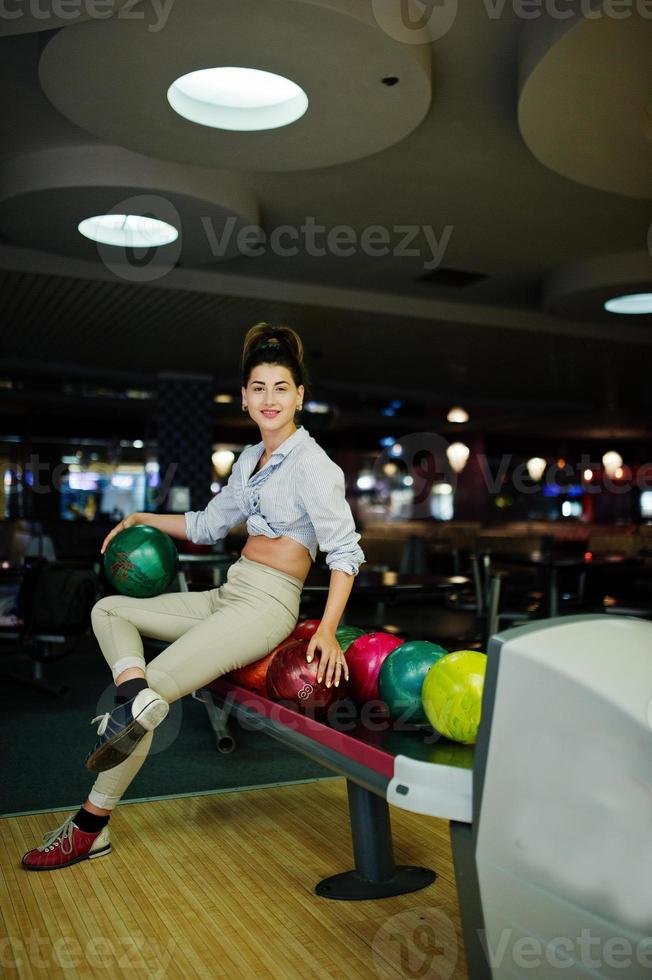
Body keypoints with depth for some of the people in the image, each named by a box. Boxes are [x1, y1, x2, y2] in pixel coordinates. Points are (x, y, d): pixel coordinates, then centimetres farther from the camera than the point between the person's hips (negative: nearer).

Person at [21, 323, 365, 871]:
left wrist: (327, 630, -25)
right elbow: (208, 525, 26)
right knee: (109, 609, 9)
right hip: (228, 595, 9)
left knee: (156, 687, -15)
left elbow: (345, 549, -16)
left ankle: (91, 827, -1)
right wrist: (143, 519, 23)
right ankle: (137, 695, -20)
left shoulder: (310, 462, -10)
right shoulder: (250, 459, 16)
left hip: (268, 605, -9)